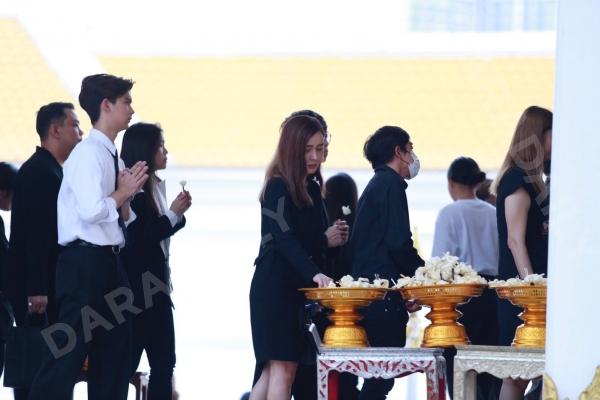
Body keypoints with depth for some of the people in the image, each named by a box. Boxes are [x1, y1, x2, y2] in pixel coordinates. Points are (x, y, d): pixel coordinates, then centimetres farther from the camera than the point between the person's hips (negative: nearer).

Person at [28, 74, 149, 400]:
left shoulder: (112, 156, 15)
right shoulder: (89, 153, -12)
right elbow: (92, 210, -25)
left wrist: (126, 195, 1)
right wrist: (124, 192, -9)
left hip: (107, 262, 10)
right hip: (85, 261, -10)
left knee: (115, 351, 12)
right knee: (69, 352, -11)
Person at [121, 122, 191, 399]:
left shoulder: (156, 187, 11)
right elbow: (136, 239, -19)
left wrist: (178, 213, 2)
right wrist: (173, 214, -14)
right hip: (136, 287, -9)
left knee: (164, 361, 7)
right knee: (127, 362, -6)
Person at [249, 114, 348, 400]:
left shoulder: (312, 189, 15)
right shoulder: (278, 187, -11)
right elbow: (285, 238, -24)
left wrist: (327, 240, 1)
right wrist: (314, 274, -36)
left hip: (297, 288, 8)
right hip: (275, 287, -8)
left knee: (271, 369, 7)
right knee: (284, 366, -13)